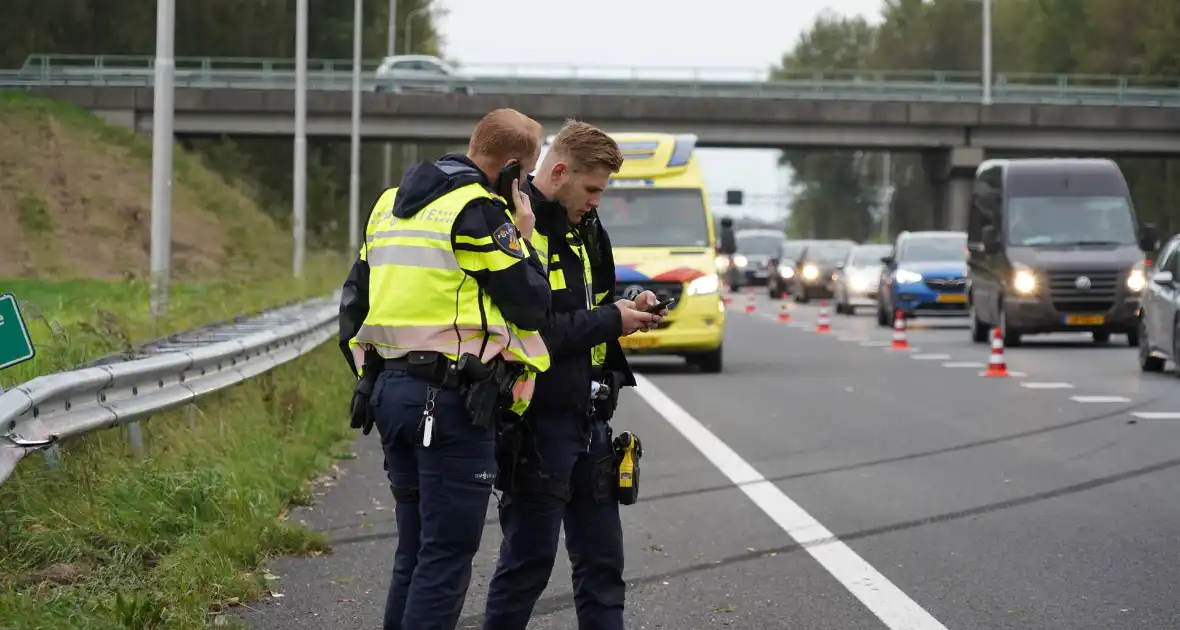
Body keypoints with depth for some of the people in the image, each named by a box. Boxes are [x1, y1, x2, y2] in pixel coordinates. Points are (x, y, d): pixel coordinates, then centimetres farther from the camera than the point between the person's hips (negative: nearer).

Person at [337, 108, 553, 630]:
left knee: (414, 551, 15)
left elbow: (354, 299, 20)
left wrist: (370, 373, 24)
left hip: (390, 389, 9)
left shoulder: (390, 205, 17)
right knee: (447, 556, -5)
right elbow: (531, 304, -9)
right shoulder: (479, 210, -11)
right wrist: (523, 234, 4)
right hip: (453, 402, -8)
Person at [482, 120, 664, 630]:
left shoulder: (584, 229, 14)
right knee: (528, 559, -1)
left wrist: (628, 309, 6)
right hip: (537, 421, -9)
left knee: (601, 559, 11)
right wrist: (609, 321, -17)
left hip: (588, 417, 9)